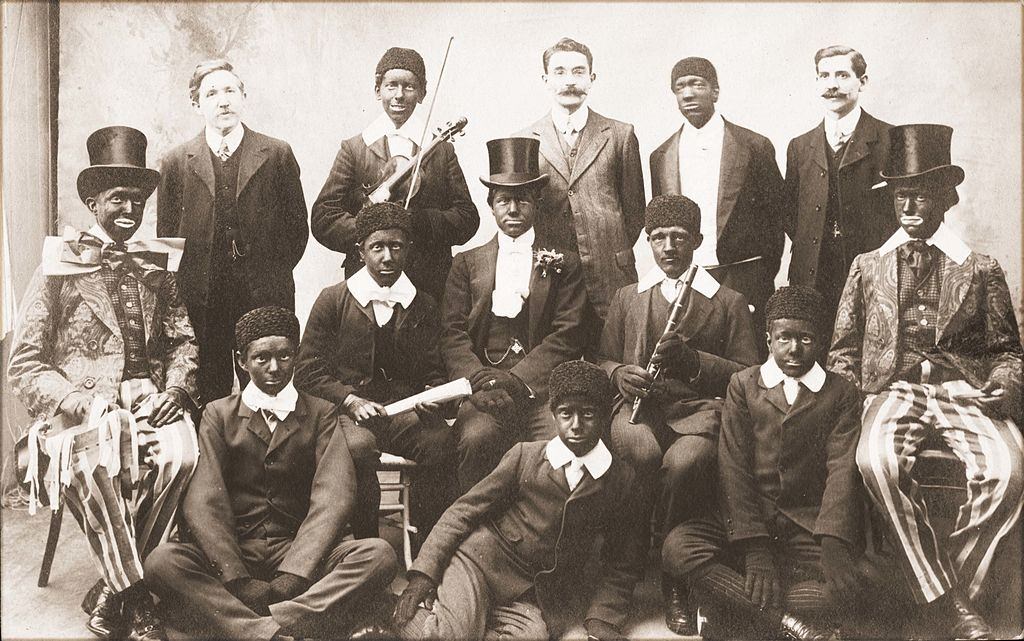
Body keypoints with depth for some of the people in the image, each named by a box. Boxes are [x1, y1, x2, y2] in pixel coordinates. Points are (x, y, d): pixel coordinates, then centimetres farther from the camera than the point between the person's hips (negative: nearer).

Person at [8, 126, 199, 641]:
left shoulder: (157, 266, 16)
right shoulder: (58, 269, 5)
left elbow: (183, 339, 14)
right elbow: (25, 365, 1)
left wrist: (176, 389, -8)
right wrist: (83, 404, -15)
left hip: (149, 399, 3)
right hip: (84, 408, -2)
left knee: (180, 455, -29)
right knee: (92, 465, -34)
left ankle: (111, 592, -10)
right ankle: (135, 600, -17)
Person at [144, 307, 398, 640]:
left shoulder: (321, 414, 10)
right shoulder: (219, 415, 10)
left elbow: (332, 498, -4)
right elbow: (204, 502, -3)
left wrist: (293, 576, -18)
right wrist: (238, 579, -18)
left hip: (300, 554, 0)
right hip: (231, 555, 0)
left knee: (379, 554, -27)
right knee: (162, 561, -28)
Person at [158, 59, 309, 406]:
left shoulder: (277, 155, 6)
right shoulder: (175, 162, 8)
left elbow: (297, 225, 8)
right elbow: (166, 234, 11)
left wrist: (273, 278, 2)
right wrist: (182, 290, 3)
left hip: (264, 299, 0)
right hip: (199, 302, 1)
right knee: (209, 399, 4)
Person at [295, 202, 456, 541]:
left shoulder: (424, 306, 14)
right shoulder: (333, 300, 7)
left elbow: (434, 370, 18)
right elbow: (308, 371, 4)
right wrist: (351, 400, -12)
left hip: (405, 408, 2)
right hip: (347, 411, -1)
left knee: (440, 439, -31)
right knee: (358, 447, -36)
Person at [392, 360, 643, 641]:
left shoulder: (621, 479, 2)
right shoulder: (525, 455, 0)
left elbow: (621, 565, 9)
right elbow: (464, 511, 0)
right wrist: (423, 572, -10)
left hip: (536, 600, 2)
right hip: (482, 561, -2)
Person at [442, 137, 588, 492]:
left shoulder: (563, 265, 15)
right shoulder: (467, 264, 18)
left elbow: (567, 337, 2)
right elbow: (453, 336, 7)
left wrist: (516, 379, -12)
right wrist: (481, 379, -13)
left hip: (542, 386, 0)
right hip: (484, 388, 1)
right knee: (476, 439, -30)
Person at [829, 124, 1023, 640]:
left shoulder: (981, 271, 16)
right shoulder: (867, 268, 18)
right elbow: (843, 351, 17)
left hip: (966, 388, 0)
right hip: (894, 388, 0)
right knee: (875, 460, -35)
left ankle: (954, 586, -12)